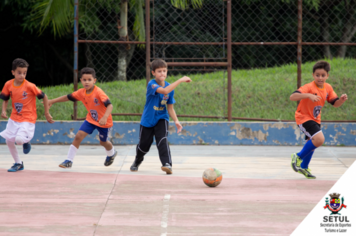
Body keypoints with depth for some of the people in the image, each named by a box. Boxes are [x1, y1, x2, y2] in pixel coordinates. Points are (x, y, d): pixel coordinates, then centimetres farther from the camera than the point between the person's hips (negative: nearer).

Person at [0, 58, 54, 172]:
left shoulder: (30, 86, -18)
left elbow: (44, 97, -9)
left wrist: (47, 113, -3)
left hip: (28, 119, -5)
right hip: (14, 118, 5)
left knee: (19, 139, -24)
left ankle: (26, 142, 14)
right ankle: (18, 163, 25)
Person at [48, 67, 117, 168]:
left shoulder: (99, 92, -29)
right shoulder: (81, 93, -10)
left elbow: (109, 105, -37)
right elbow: (68, 97, 4)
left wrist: (105, 117, -53)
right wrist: (53, 101, 6)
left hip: (104, 121, -4)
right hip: (91, 119, 4)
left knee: (103, 142, 15)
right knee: (78, 136, -11)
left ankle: (112, 154, 51)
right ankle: (69, 160, -4)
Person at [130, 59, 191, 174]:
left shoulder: (170, 87, -4)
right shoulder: (152, 84, -20)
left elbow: (170, 107, 1)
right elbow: (164, 91, -40)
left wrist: (176, 121, -14)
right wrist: (180, 80, -41)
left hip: (161, 118, 2)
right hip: (148, 120, -2)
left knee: (162, 140, -23)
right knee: (144, 144, 9)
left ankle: (167, 164, -32)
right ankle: (137, 162, 39)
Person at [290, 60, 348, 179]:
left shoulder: (328, 88, -2)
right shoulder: (309, 87, -24)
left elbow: (335, 103, 5)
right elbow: (292, 97, -36)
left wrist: (341, 100, -18)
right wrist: (308, 95, -49)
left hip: (315, 119, 8)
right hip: (304, 117, -8)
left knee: (312, 143, 18)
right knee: (319, 139, -25)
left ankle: (303, 167, 37)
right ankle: (298, 157, -7)